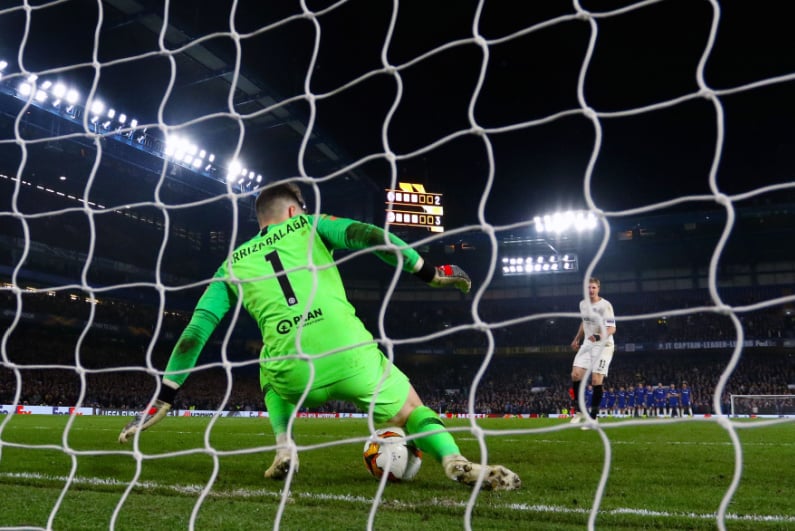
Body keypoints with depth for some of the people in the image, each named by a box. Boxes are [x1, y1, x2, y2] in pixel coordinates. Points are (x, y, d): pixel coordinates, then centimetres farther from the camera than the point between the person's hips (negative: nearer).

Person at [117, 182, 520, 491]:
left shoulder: (232, 264, 24)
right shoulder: (309, 226, 18)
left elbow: (195, 332, 18)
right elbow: (369, 235, 0)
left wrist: (163, 399, 23)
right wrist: (430, 273, 5)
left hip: (291, 372, 2)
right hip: (349, 352, -2)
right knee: (411, 413, 18)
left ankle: (285, 449, 19)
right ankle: (457, 462, -11)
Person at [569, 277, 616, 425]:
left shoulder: (605, 305, -14)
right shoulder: (583, 304, 8)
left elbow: (612, 329, -21)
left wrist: (599, 337, -38)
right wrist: (577, 339, 29)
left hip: (603, 346, -6)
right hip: (587, 345, 6)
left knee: (596, 381, -9)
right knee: (576, 375, -8)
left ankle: (593, 417, 3)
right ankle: (579, 412, 6)